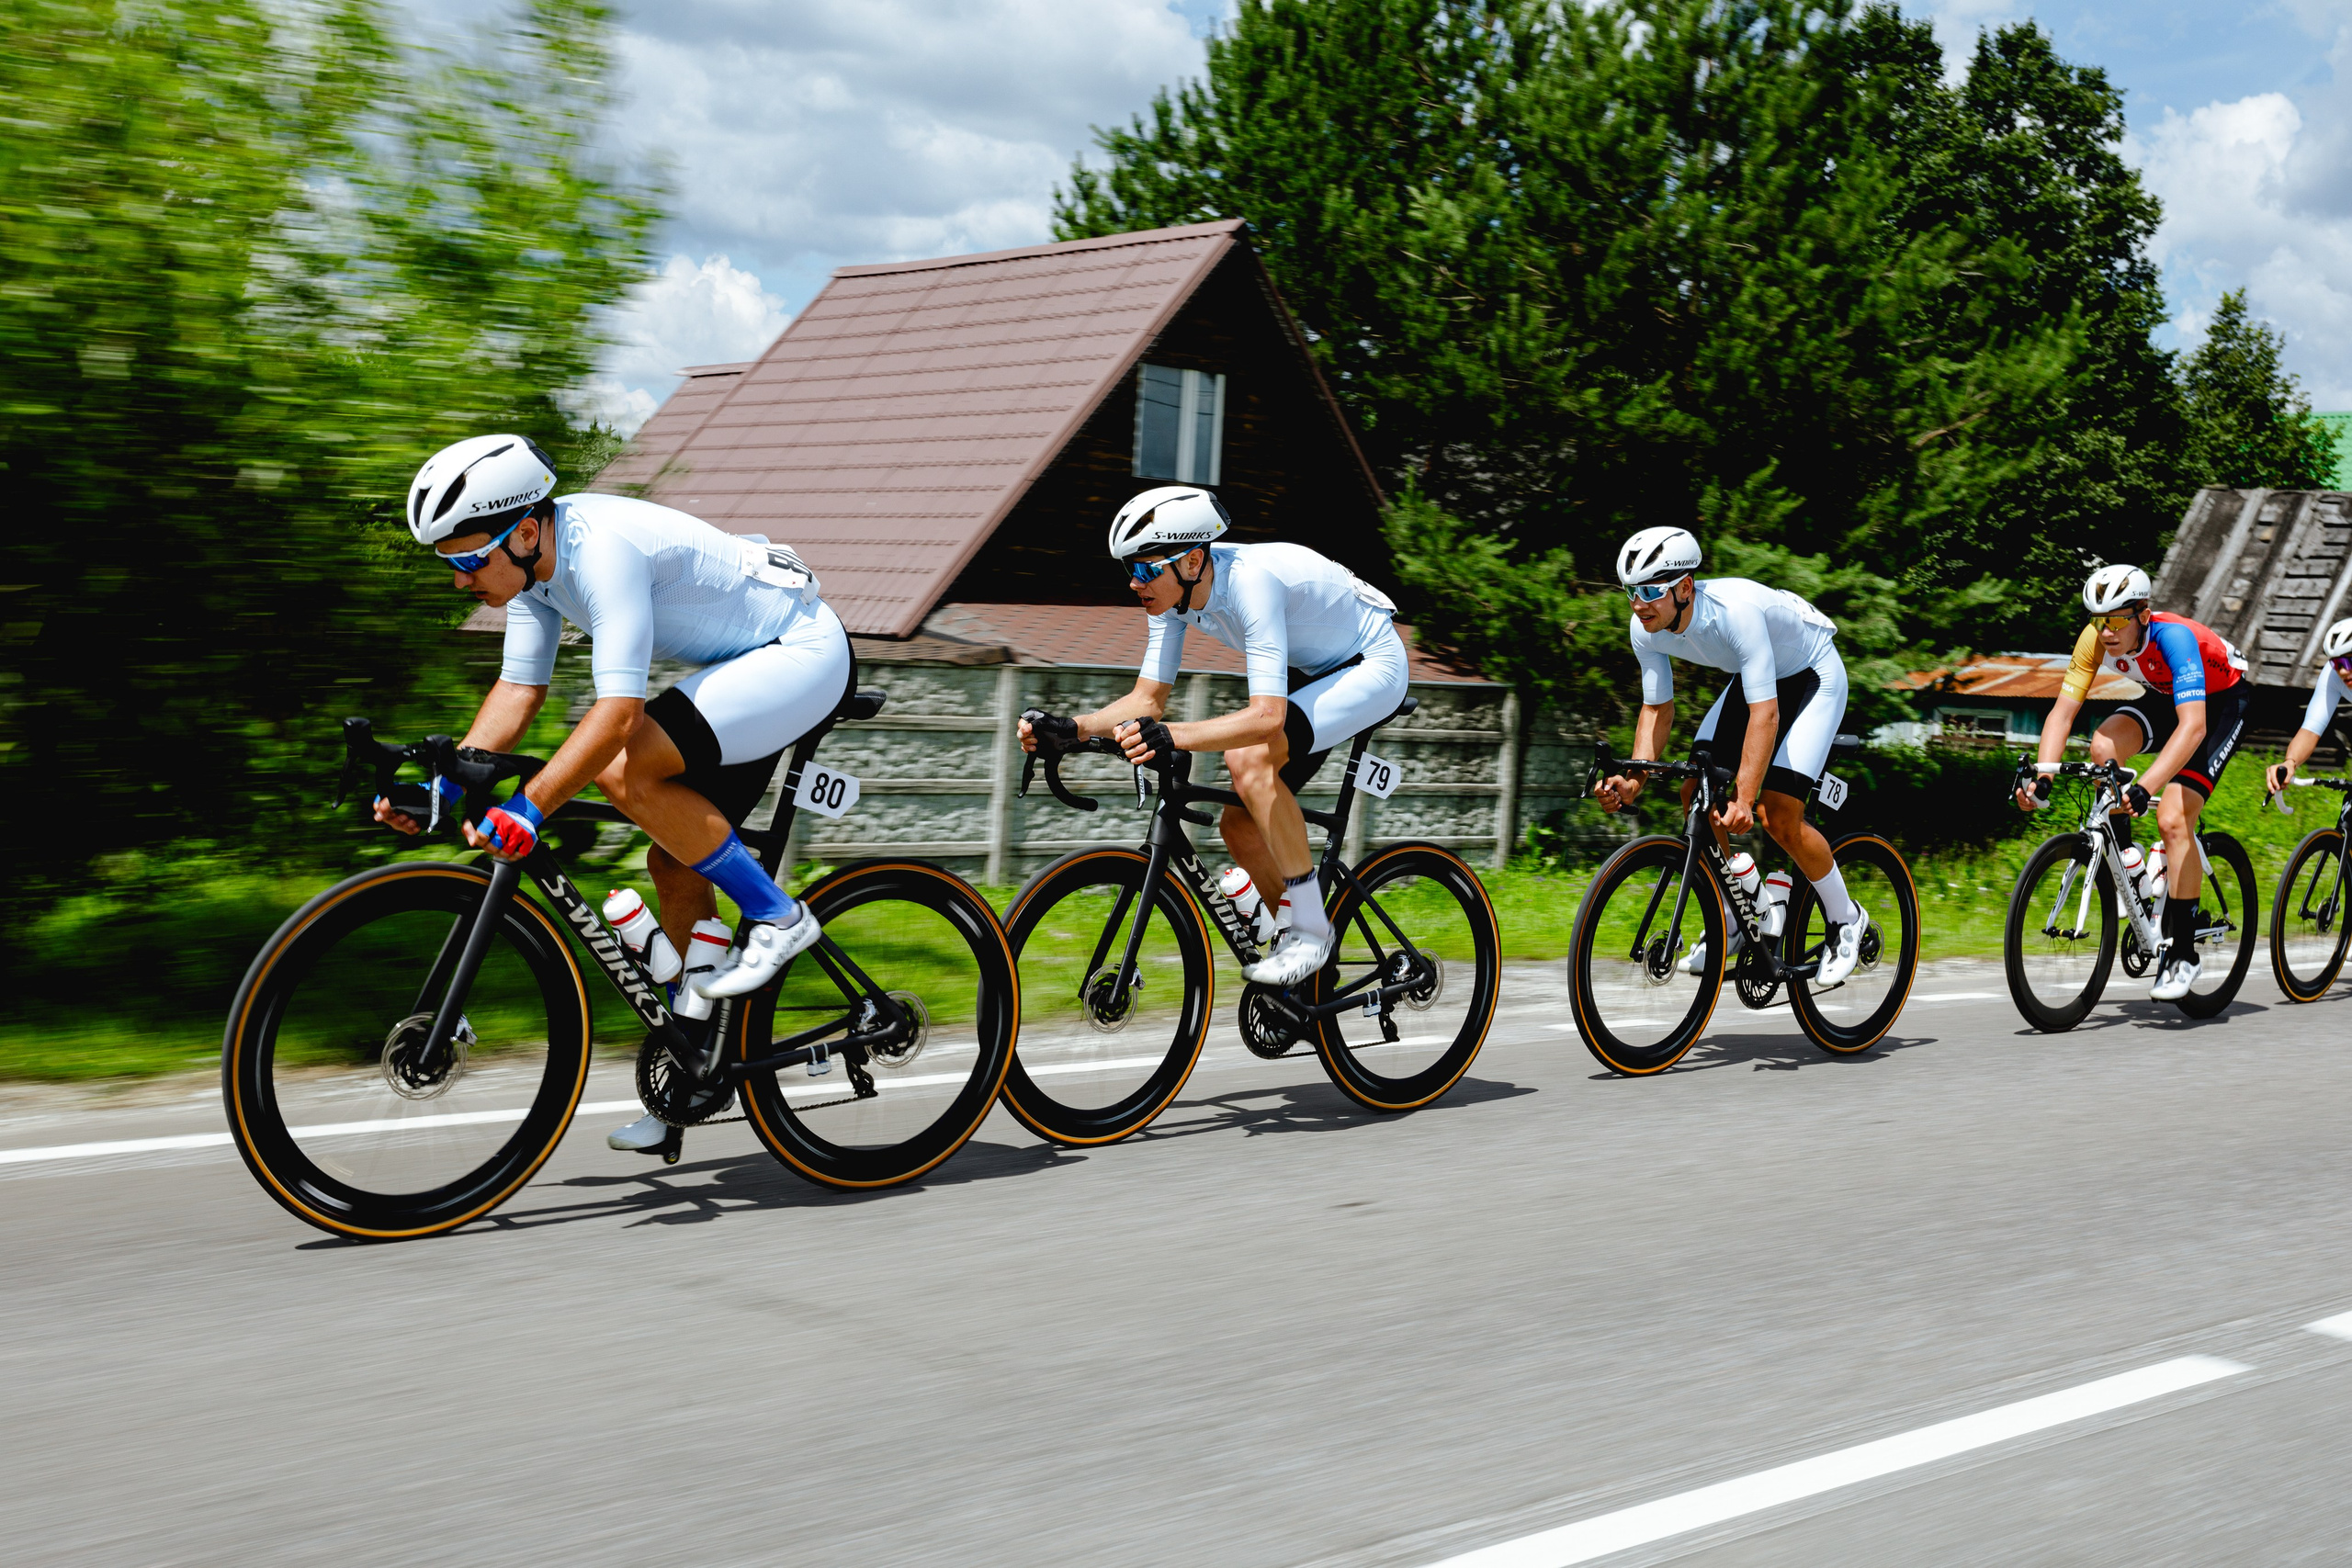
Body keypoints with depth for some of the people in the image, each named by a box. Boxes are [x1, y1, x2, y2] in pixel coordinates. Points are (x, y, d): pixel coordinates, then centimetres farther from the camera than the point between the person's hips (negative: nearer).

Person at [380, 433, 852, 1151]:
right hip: (749, 663, 10)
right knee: (674, 865, 7)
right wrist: (442, 785, -5)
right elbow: (518, 689, 5)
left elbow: (619, 710, -36)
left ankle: (775, 916, -11)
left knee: (624, 771, -26)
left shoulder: (605, 549, -29)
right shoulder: (533, 561, -1)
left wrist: (527, 806, -41)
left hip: (804, 655, -10)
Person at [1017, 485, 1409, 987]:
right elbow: (1148, 698, -6)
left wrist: (1170, 737, -54)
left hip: (1374, 668, -9)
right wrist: (1071, 728, -22)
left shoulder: (1251, 581, -35)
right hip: (1310, 673, 9)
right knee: (1239, 825, 1)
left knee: (1247, 758, -30)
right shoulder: (1175, 590, -11)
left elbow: (1266, 717, -42)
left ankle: (1310, 927, -19)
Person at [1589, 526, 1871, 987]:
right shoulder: (1646, 629, -18)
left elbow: (1765, 713, -40)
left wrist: (1744, 798, -48)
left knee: (1777, 815, -16)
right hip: (1751, 678, 7)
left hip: (1812, 677, -7)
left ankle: (1847, 920, 6)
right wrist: (1632, 780, -22)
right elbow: (1657, 709, -6)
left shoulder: (1737, 611, -38)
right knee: (1696, 793, -7)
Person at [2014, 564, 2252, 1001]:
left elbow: (2193, 726, -47)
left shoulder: (2173, 636, -38)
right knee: (2104, 746, -26)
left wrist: (2146, 787, -58)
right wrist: (2041, 778, -36)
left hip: (2222, 701, -5)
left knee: (2172, 819, -21)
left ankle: (2183, 953, -11)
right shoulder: (2095, 639, -21)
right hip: (2166, 697, 5)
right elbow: (2062, 711, -21)